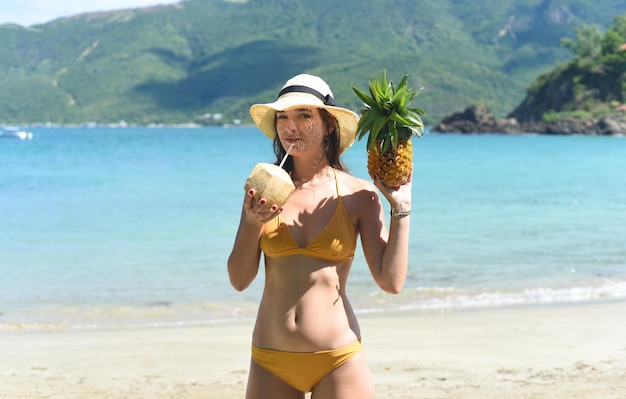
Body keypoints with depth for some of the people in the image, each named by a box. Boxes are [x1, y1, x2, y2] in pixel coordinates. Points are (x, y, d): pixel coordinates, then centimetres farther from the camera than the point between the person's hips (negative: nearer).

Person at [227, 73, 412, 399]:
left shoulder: (359, 195, -3)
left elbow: (391, 281, -8)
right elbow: (239, 280, -1)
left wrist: (400, 208, -8)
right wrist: (253, 224, -15)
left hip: (337, 360, -2)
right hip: (270, 362, 2)